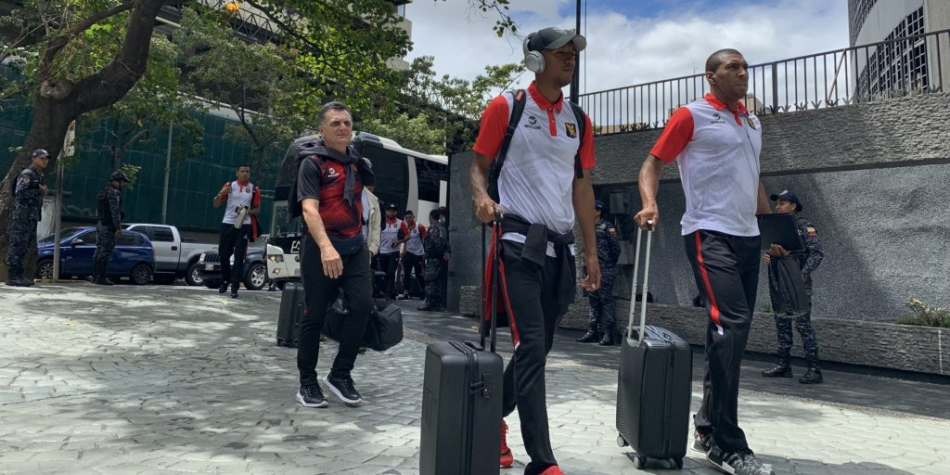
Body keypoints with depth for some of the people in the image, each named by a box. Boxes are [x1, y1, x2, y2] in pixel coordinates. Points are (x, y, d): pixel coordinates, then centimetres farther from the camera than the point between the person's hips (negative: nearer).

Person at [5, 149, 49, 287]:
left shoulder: (40, 176, 20)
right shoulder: (27, 174, -9)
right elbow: (20, 192, -20)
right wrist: (39, 190, -16)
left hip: (33, 217, 9)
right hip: (22, 215, -9)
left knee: (27, 246, 12)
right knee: (17, 245, -8)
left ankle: (19, 274, 18)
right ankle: (12, 276, -7)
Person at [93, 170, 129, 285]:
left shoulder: (104, 191, 17)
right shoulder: (114, 192, -14)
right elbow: (115, 211, -21)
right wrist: (118, 227, -20)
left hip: (100, 224, 10)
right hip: (109, 226, -10)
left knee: (100, 250, 13)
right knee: (106, 252, -7)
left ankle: (96, 276, 18)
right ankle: (101, 278, -6)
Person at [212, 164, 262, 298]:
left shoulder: (254, 189, 5)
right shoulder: (229, 185, 7)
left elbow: (257, 210, 8)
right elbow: (216, 205, 6)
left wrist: (249, 211, -14)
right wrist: (222, 193, -13)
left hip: (244, 226, -2)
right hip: (227, 224, 2)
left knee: (239, 257, -6)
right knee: (223, 255, 8)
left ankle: (234, 287, -3)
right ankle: (225, 281, 30)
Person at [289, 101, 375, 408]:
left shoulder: (356, 160, 11)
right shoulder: (312, 163, -7)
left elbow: (375, 184, 33)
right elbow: (309, 209, -21)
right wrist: (326, 247, -34)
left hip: (355, 245, 5)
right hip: (321, 246, -5)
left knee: (362, 305, -8)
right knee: (315, 314, 2)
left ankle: (340, 375, 6)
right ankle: (307, 383, 16)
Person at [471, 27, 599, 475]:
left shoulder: (579, 119, 15)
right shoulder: (506, 107, 1)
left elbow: (582, 186, 14)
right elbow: (479, 166, 3)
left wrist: (591, 251, 10)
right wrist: (483, 198, -21)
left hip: (560, 244, 6)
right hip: (520, 239, -6)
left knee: (538, 347, 11)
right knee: (531, 346, -12)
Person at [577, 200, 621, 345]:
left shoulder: (607, 227, -7)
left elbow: (616, 248, -9)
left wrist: (611, 264, -2)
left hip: (605, 270, -8)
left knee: (606, 301, -7)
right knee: (593, 300, 10)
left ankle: (609, 334, -4)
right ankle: (593, 332, 17)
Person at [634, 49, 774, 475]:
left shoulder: (753, 122, 21)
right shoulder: (692, 116, -1)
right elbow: (653, 163, -3)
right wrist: (650, 203, -22)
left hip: (748, 235, 8)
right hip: (710, 234, -8)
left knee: (732, 332, 9)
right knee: (730, 325, -18)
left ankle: (708, 427, 21)